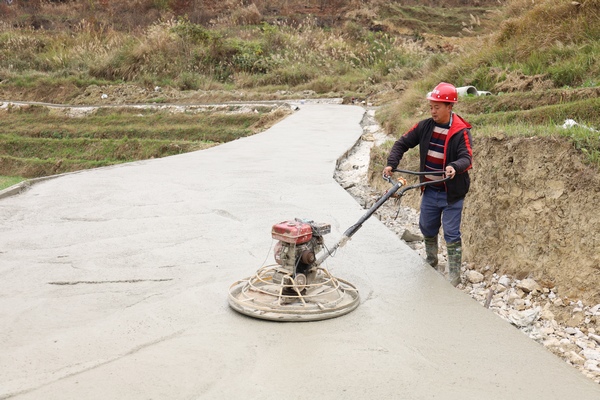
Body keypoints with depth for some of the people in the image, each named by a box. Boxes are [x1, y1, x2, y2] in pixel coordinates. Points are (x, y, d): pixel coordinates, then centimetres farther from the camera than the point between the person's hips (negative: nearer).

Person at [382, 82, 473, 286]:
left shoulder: (461, 131, -16)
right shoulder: (425, 126, -2)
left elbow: (467, 158, -25)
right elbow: (402, 143, 3)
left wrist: (454, 167, -47)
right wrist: (391, 164, -11)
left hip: (451, 193, -5)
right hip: (429, 190, 6)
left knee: (451, 235, 0)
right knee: (427, 229, 19)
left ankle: (454, 277, 13)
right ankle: (431, 265, 41)